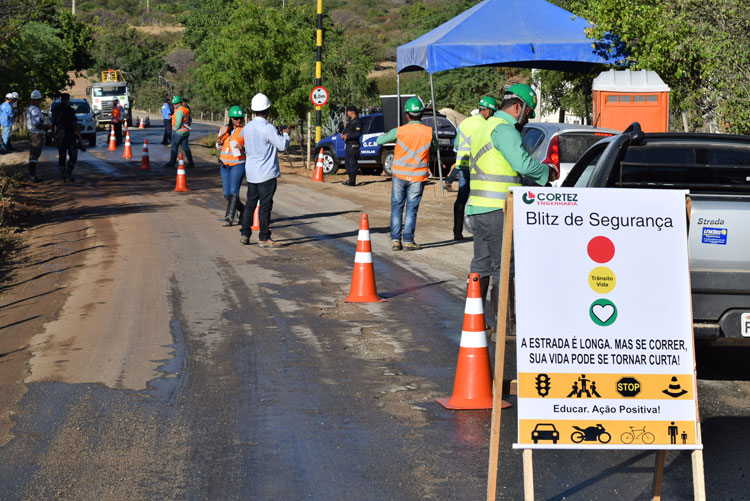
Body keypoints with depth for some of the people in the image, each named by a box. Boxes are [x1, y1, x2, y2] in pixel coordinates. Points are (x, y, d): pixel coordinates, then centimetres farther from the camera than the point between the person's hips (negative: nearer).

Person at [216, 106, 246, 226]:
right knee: (227, 194, 7)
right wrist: (219, 143, -3)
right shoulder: (224, 129, 11)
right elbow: (219, 148, 20)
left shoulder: (244, 131, -4)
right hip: (225, 164, 6)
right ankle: (244, 211, 25)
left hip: (238, 164, -6)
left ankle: (229, 217, -14)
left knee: (234, 191, -15)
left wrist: (242, 148, -24)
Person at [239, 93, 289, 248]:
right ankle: (264, 238, 0)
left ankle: (245, 235, 16)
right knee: (265, 205, -2)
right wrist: (285, 134, 7)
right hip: (266, 172, -7)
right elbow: (283, 146, -14)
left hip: (251, 172, 7)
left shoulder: (247, 127, 4)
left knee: (250, 203, 14)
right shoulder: (268, 129, -17)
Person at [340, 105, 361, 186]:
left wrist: (347, 137, -20)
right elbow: (346, 130, 27)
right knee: (348, 163, 14)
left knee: (352, 163, -9)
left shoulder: (357, 122, -12)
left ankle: (352, 181, -9)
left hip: (353, 145, -10)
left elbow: (358, 134, -20)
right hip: (348, 145, 10)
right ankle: (350, 179, 20)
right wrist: (343, 134, 6)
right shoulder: (350, 121, 19)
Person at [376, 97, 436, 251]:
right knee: (412, 208, 6)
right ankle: (408, 241, 4)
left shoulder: (399, 131, -11)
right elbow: (435, 146, 13)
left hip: (400, 175, 0)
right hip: (418, 177, 0)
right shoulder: (429, 132, -7)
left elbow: (380, 141, 0)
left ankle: (395, 240, 7)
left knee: (397, 207, 10)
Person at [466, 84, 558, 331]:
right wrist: (548, 171, -4)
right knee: (503, 271, -5)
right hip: (496, 211, -10)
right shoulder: (504, 130, -12)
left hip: (478, 209, 10)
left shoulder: (484, 128, 21)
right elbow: (523, 164, -22)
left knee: (481, 267, 13)